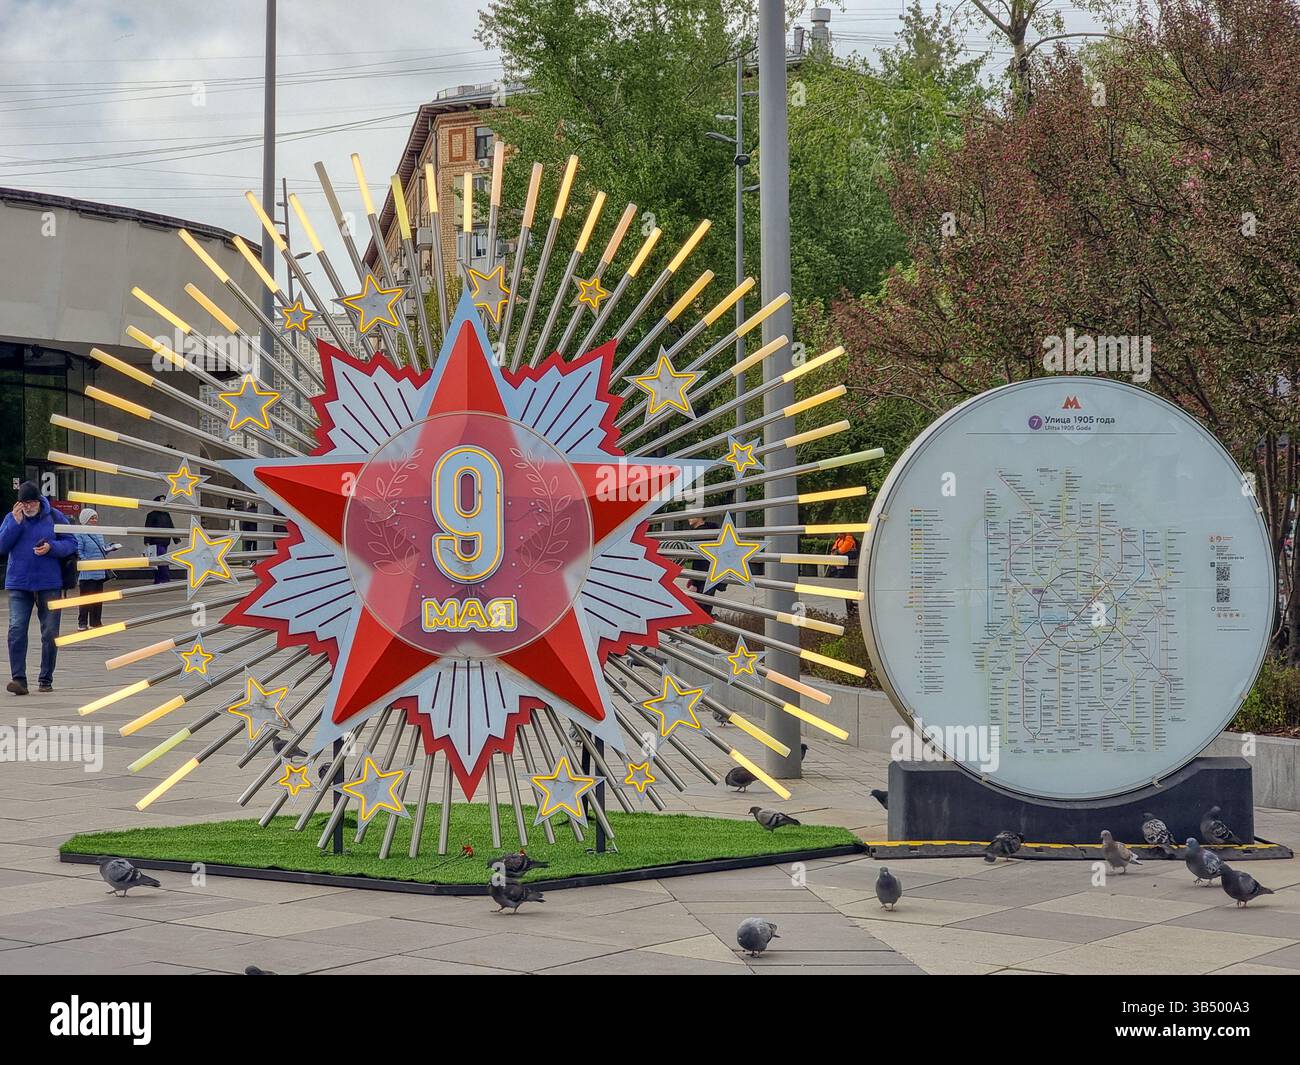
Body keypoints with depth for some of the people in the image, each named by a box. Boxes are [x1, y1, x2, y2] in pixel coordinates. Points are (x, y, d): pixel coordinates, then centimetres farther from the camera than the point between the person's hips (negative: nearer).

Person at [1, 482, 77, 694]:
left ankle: (46, 679, 15)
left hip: (50, 584, 0)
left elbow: (71, 543, 2)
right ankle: (19, 679, -10)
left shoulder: (54, 517, 1)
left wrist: (51, 547, -16)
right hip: (18, 585, 0)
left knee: (50, 633, 4)